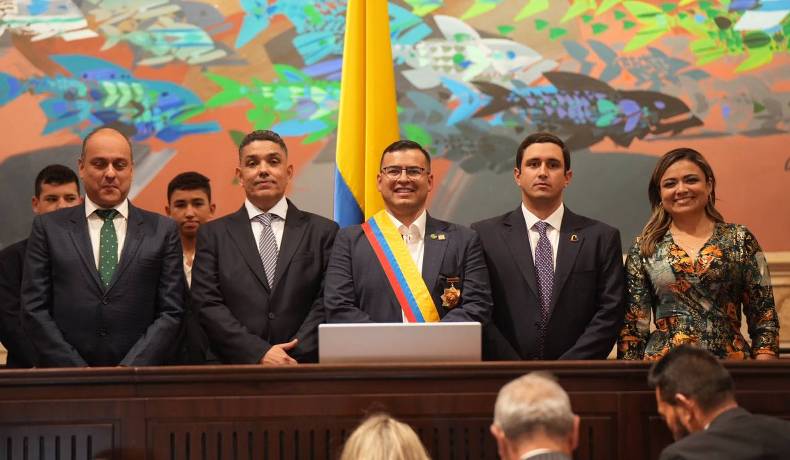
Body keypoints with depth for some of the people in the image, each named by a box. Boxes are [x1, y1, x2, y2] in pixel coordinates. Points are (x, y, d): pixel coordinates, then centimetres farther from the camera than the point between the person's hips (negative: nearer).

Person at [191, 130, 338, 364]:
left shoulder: (323, 231, 9)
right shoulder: (212, 235, 9)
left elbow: (327, 303, 3)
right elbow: (207, 304, 1)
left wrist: (294, 357, -9)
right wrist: (259, 353, -9)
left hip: (303, 368, 0)